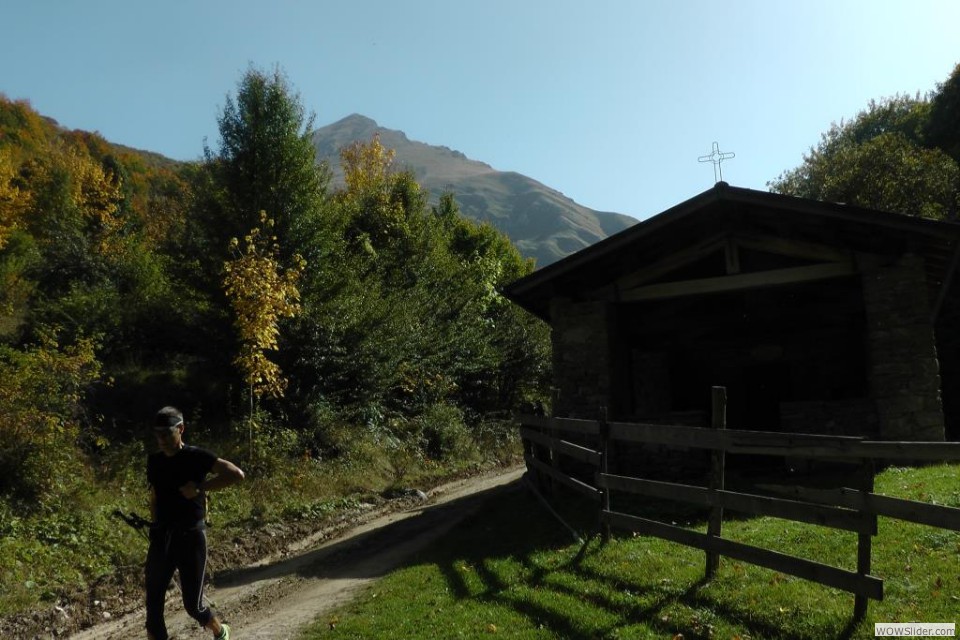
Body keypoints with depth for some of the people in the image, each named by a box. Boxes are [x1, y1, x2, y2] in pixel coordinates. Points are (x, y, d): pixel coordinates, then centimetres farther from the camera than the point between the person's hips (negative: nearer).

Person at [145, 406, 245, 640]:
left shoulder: (196, 456, -11)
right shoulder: (154, 461, 6)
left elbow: (236, 474, -20)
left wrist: (200, 488, -21)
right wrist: (156, 530, 14)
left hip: (191, 536, -5)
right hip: (161, 538, 5)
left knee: (193, 605, 3)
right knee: (153, 603, 2)